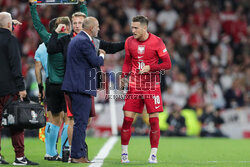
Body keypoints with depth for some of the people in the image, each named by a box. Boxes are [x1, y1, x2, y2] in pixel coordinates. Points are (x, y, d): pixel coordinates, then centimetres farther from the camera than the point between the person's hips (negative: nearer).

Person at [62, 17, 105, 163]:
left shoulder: (76, 40, 18)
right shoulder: (84, 41, -15)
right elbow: (96, 62, -15)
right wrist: (102, 56, 4)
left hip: (75, 86, 11)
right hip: (82, 87, -11)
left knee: (81, 122, 14)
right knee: (81, 122, -8)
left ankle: (79, 154, 17)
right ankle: (77, 156, -7)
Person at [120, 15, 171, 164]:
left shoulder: (156, 41, -6)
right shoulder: (129, 41, 4)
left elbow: (167, 64, -4)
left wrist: (150, 67, -17)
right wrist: (124, 76, -2)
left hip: (152, 86, -2)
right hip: (134, 86, 2)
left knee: (154, 120, -3)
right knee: (128, 119, -4)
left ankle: (153, 154, 7)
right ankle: (124, 153, 7)